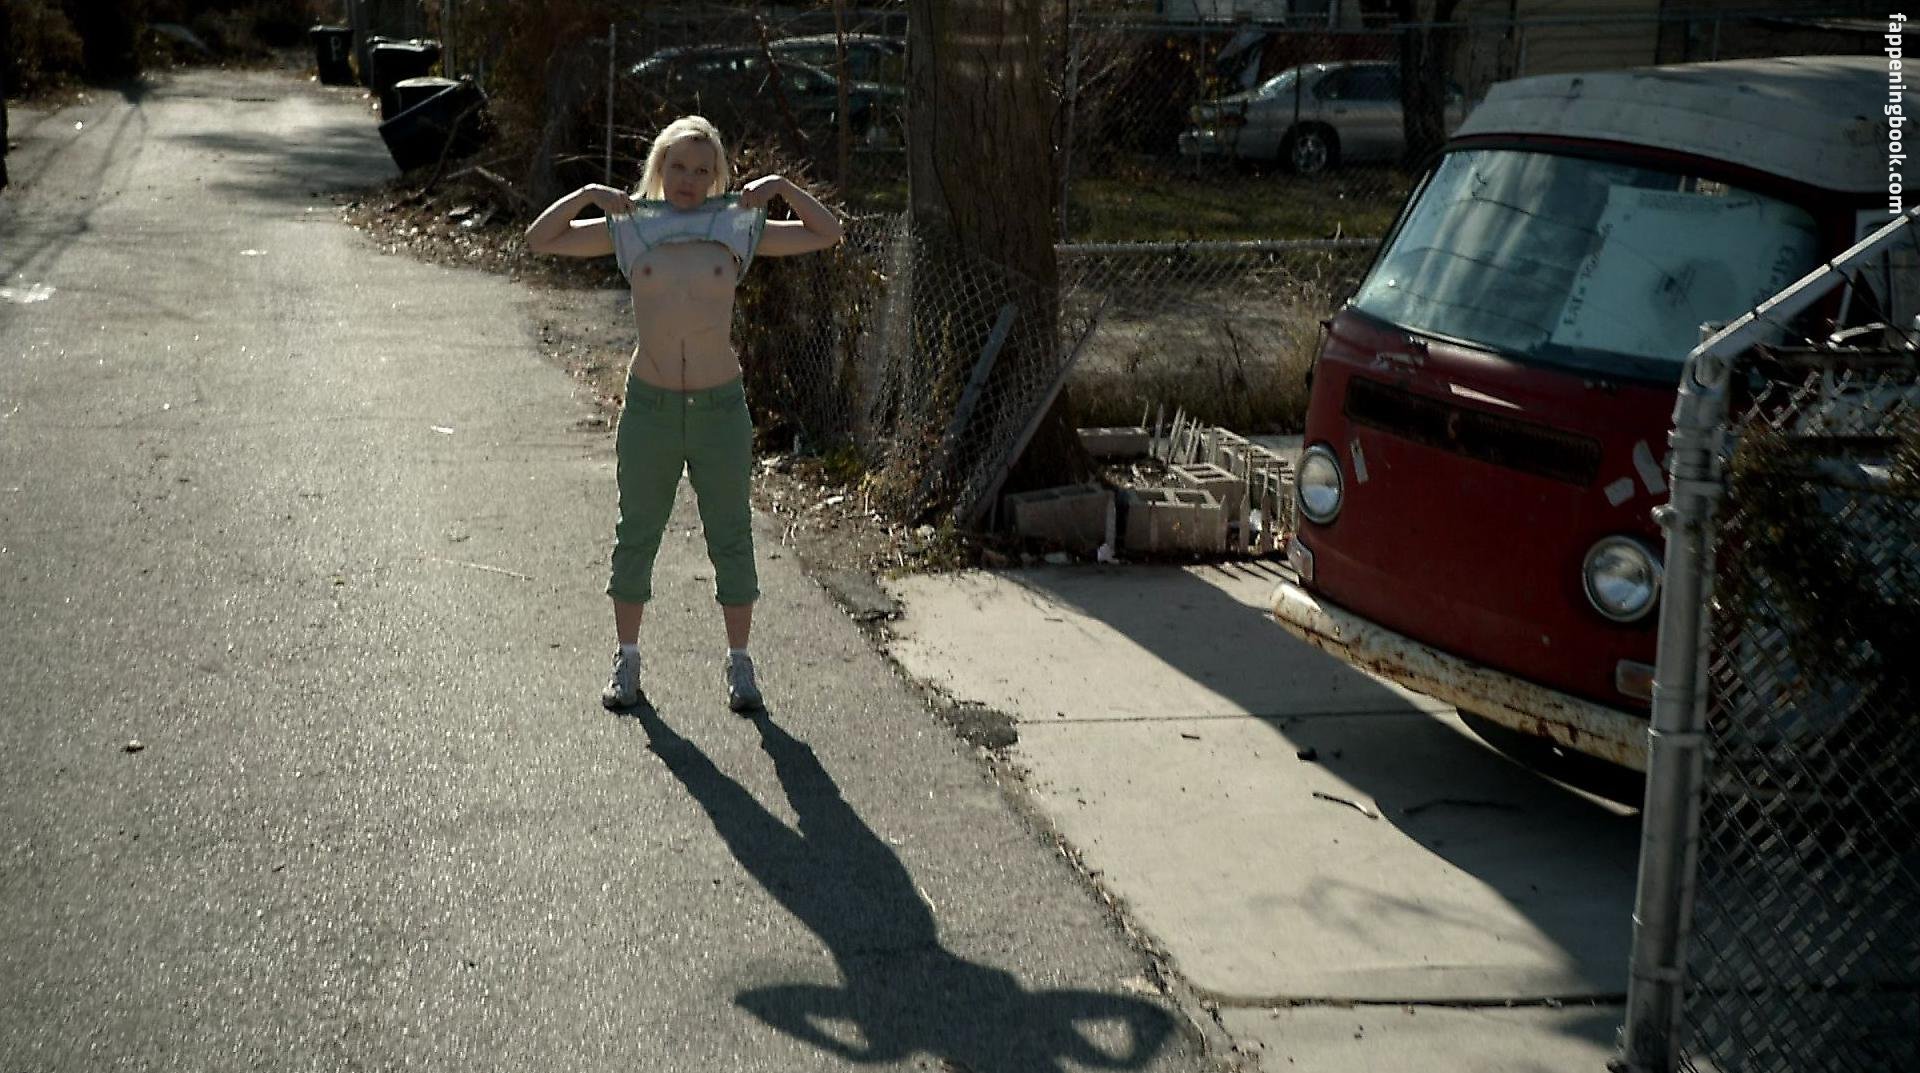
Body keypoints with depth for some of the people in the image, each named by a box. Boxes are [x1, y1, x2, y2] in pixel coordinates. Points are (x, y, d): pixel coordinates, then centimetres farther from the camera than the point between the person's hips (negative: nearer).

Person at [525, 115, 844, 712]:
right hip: (649, 405, 0)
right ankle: (627, 660, 22)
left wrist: (783, 188, -4)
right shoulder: (629, 228, 2)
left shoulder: (737, 229, 2)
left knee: (731, 537, 7)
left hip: (721, 406, 0)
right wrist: (589, 194, -5)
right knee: (636, 534, 9)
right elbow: (540, 240, 5)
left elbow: (827, 234, 6)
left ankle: (739, 664, 19)